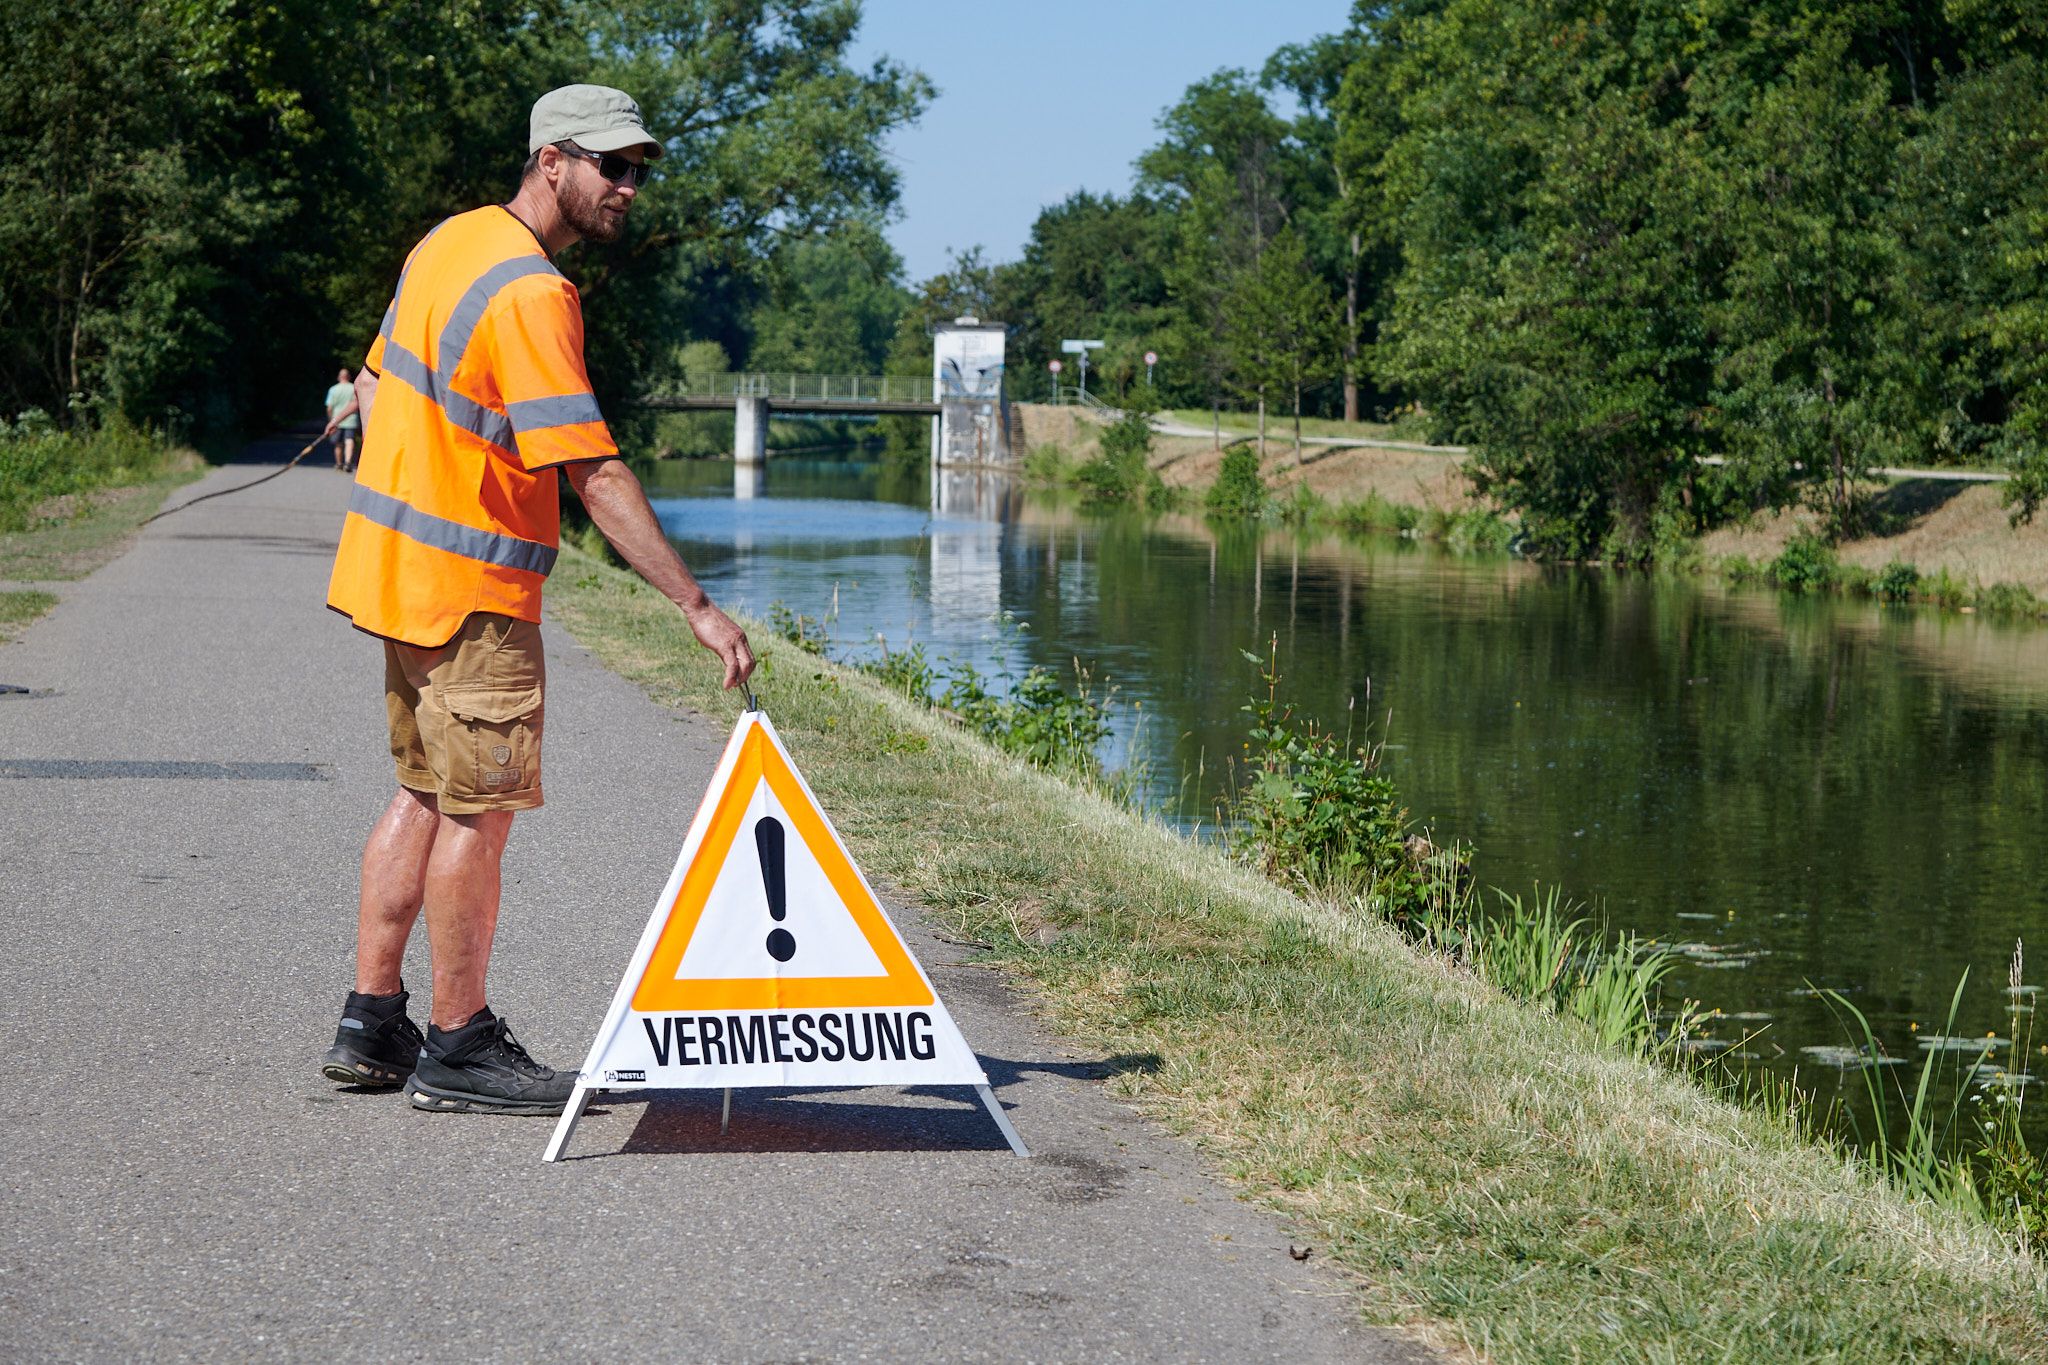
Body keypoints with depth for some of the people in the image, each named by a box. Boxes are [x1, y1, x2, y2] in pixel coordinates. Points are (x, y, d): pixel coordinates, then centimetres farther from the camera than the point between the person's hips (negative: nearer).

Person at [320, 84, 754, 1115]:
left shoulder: (450, 242, 9)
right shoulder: (530, 294, -21)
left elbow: (375, 384, 19)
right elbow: (594, 474, -25)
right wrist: (697, 607, -24)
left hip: (400, 561, 10)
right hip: (471, 589, -10)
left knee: (425, 795, 16)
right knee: (479, 812, -1)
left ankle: (370, 1025, 21)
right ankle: (458, 1049, 7)